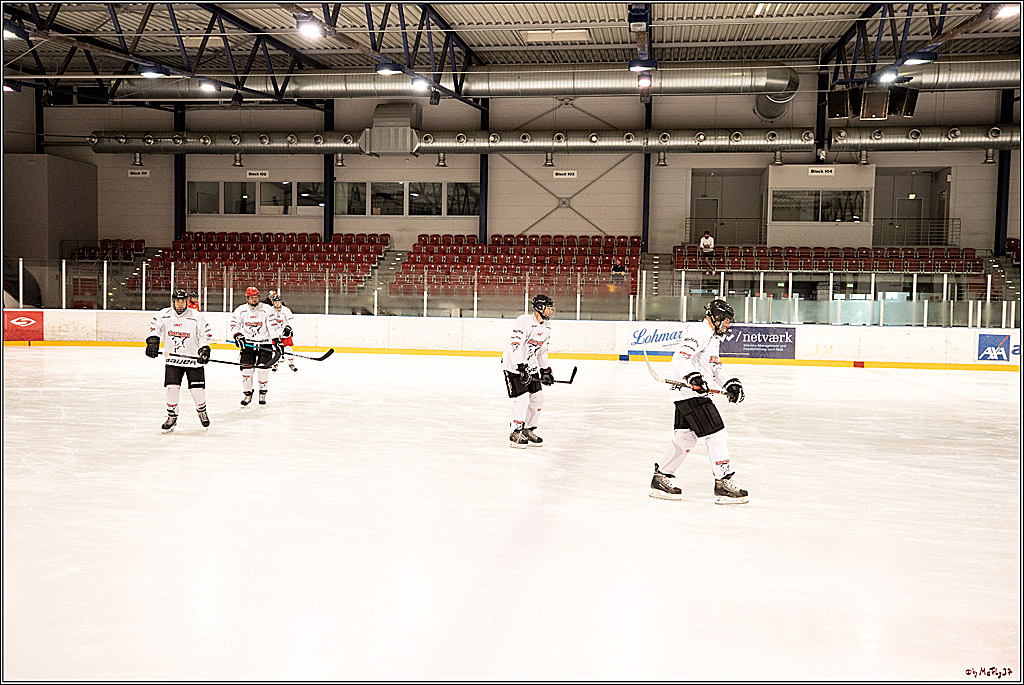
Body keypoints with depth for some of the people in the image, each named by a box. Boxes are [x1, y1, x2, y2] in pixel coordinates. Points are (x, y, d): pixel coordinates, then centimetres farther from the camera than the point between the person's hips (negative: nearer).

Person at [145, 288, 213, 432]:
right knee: (171, 387, -6)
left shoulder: (197, 317, -8)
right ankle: (172, 416, 9)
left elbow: (206, 334, -4)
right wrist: (153, 341, -1)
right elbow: (154, 327, 12)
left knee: (197, 388, -2)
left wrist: (204, 349, -15)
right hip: (173, 358, 2)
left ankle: (202, 411, 25)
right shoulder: (164, 315, -1)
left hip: (193, 358, -2)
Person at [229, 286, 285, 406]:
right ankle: (247, 394, 11)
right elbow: (234, 325, 6)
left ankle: (263, 393, 10)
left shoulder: (267, 310, -5)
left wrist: (277, 340, -13)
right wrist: (237, 336, -11)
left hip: (265, 343, -2)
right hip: (248, 343, 2)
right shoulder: (240, 311, 1)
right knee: (246, 368, -3)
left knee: (263, 369, -7)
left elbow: (273, 326, -7)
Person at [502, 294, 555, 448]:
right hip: (514, 365, -9)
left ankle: (528, 430, 22)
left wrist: (545, 370, 16)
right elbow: (515, 346, -26)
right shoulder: (524, 321, -20)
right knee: (522, 398, -14)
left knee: (537, 398, 8)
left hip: (531, 366, 9)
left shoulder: (546, 327, 9)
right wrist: (522, 367, -30)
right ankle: (515, 434, -3)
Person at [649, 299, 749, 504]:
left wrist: (728, 384, 17)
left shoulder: (712, 336, 22)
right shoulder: (700, 331, -13)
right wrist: (692, 377, -40)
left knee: (685, 437, 14)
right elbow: (680, 359, -25)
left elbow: (714, 368, 30)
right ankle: (723, 484, -6)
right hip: (689, 391, -11)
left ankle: (661, 479, 21)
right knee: (716, 434, -10)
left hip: (694, 391, 11)